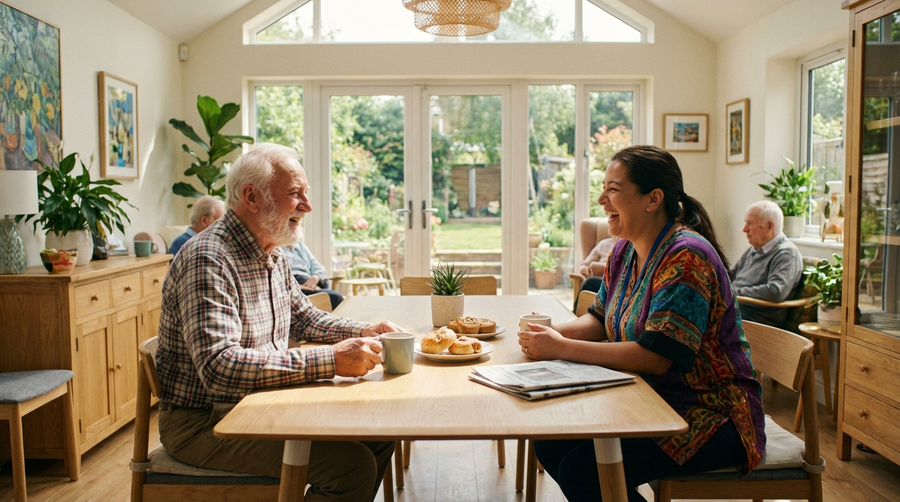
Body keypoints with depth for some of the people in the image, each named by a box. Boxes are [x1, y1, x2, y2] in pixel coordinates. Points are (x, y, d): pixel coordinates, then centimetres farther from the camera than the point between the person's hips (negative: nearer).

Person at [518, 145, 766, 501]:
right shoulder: (625, 250, 6)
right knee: (550, 445, -3)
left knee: (582, 469, -24)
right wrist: (553, 332, -9)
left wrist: (562, 348, -26)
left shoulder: (686, 258, -22)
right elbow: (600, 318, 12)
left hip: (709, 415, -9)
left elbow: (657, 357, -28)